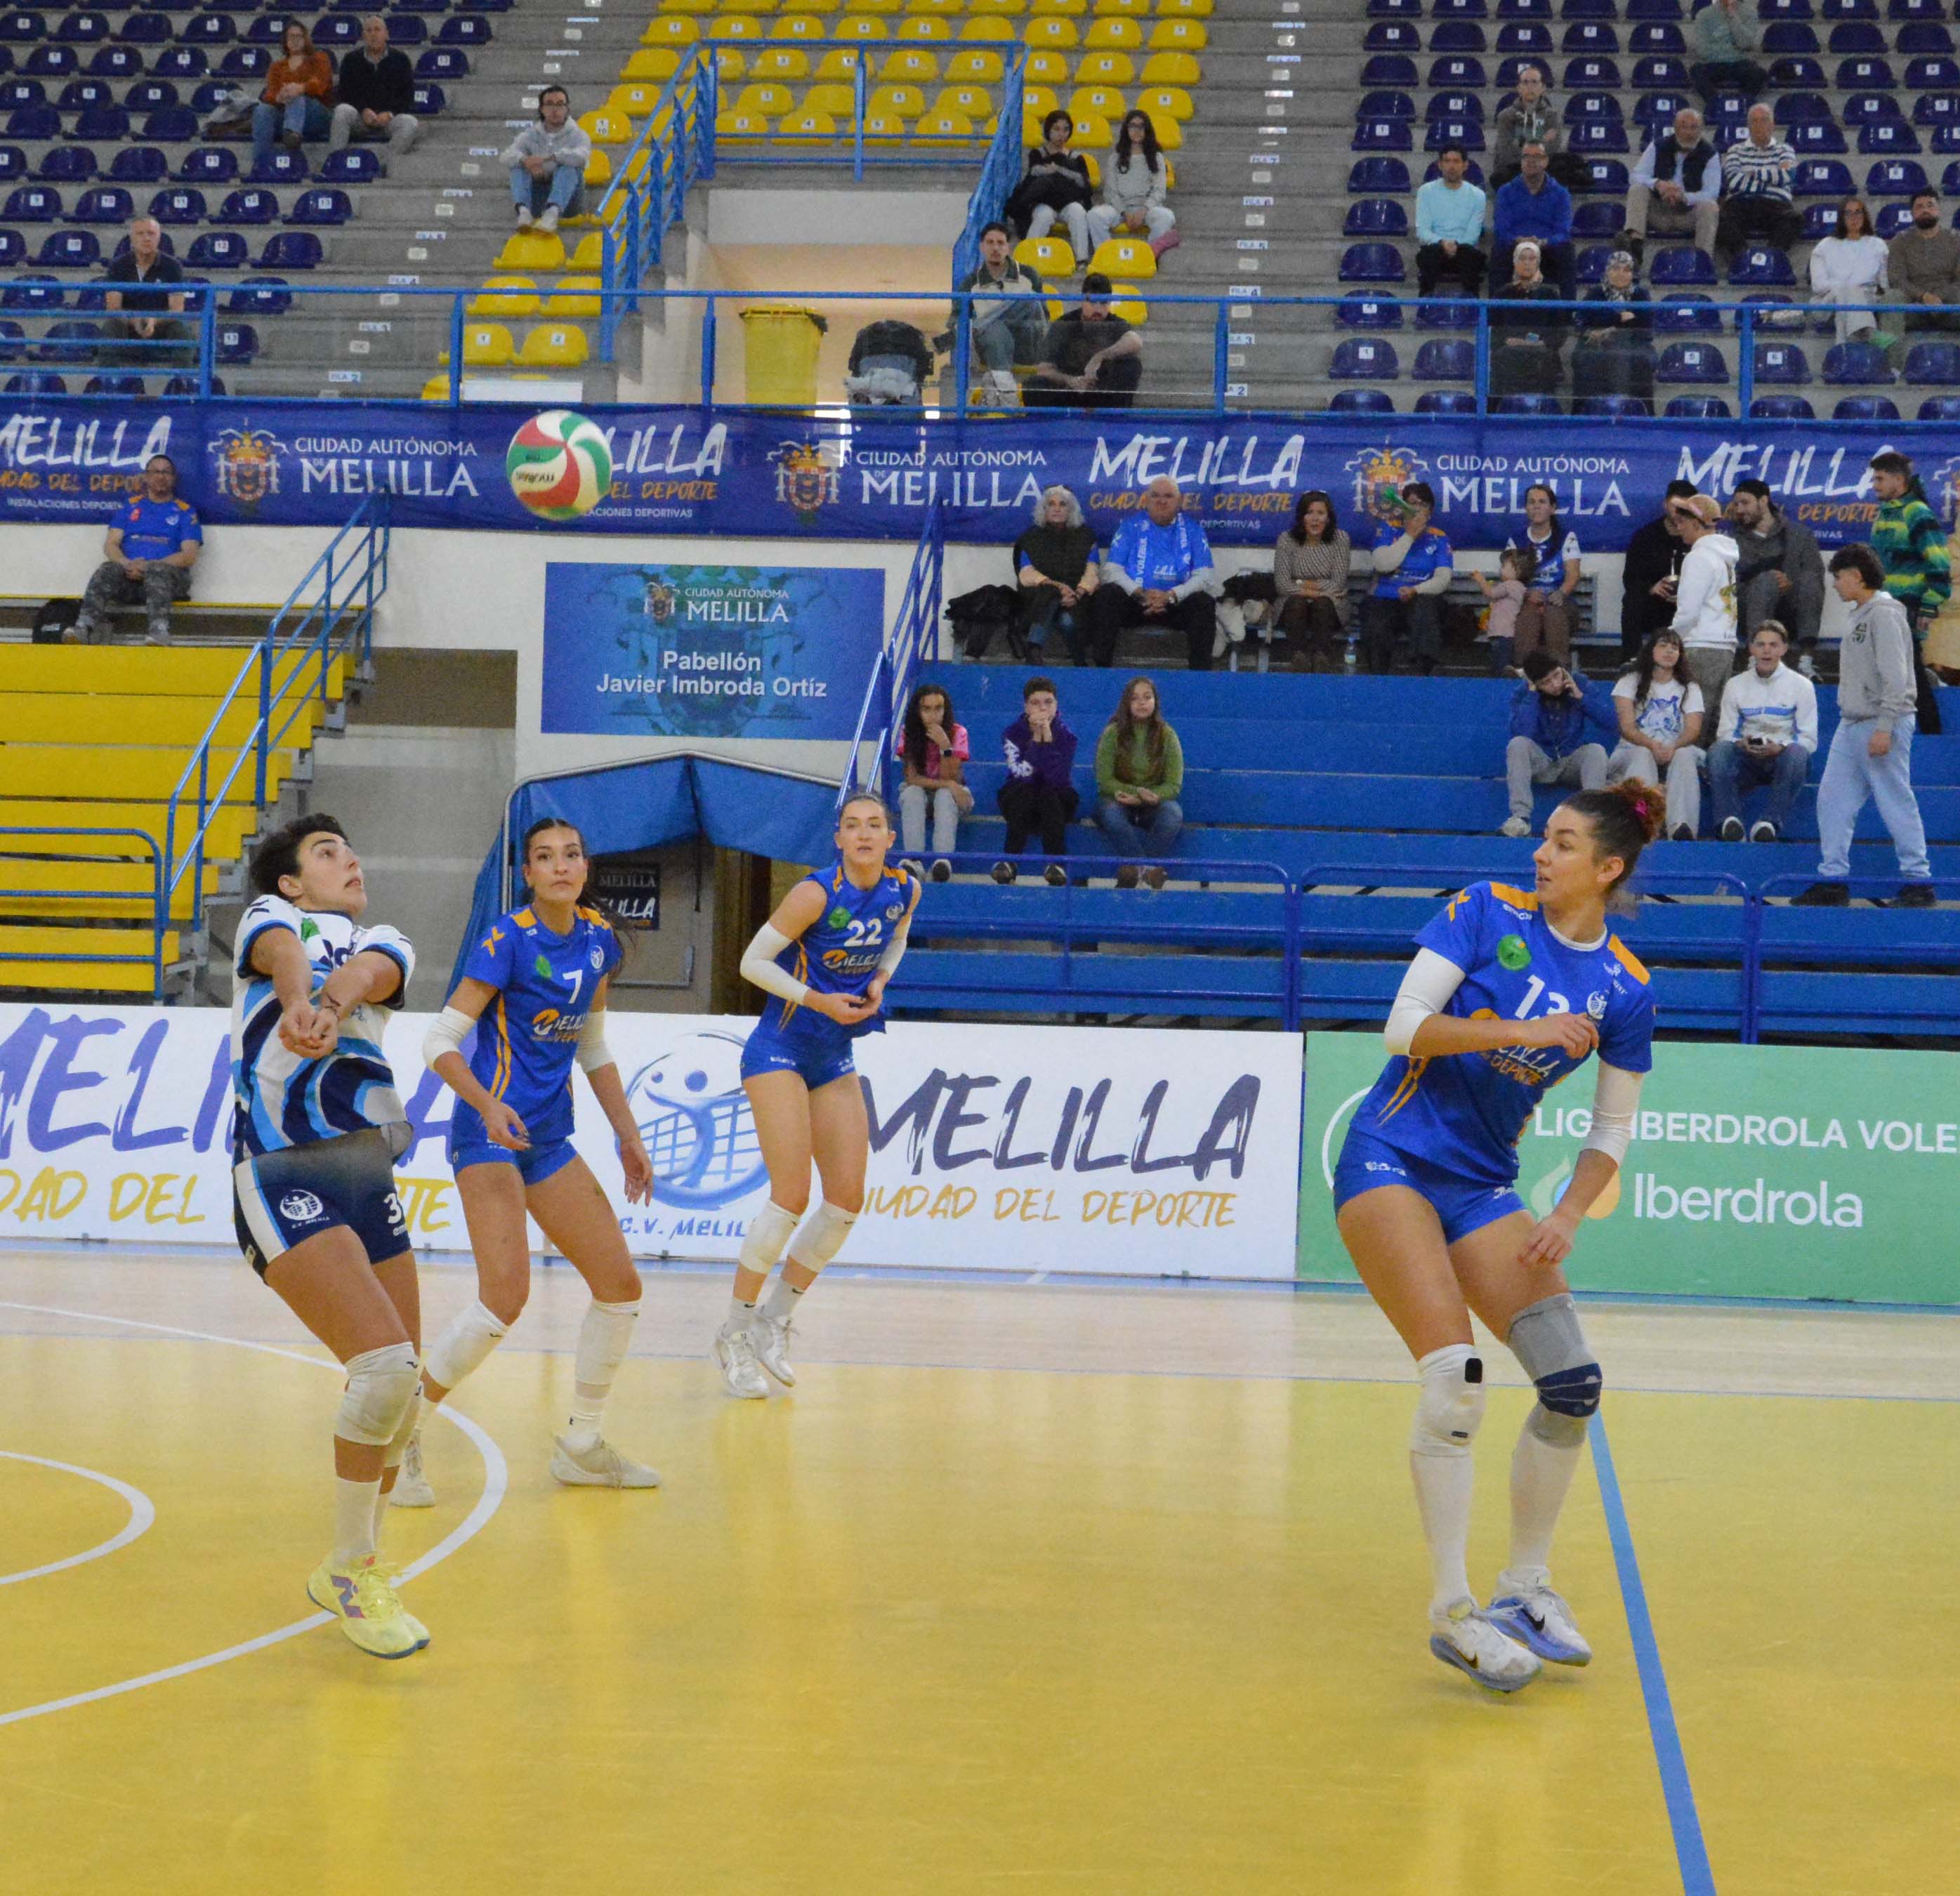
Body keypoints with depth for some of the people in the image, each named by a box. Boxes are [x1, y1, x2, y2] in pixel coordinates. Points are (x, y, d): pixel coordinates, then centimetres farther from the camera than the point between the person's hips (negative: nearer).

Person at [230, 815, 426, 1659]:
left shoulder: (384, 941, 20)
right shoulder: (271, 914, 11)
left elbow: (369, 972, -6)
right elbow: (282, 954, -15)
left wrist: (332, 1004, -32)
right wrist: (299, 1000, -41)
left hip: (369, 1176, 6)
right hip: (282, 1176, -6)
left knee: (404, 1391, 5)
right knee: (387, 1367, -20)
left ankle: (349, 1571, 26)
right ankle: (353, 1571, -3)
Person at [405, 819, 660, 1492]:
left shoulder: (597, 938, 7)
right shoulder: (508, 941, -13)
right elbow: (439, 1040, -15)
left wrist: (628, 1138, 15)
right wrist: (488, 1105, -31)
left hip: (549, 1139, 8)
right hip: (490, 1133, -8)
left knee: (620, 1285, 6)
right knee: (506, 1294, -22)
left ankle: (581, 1447, 21)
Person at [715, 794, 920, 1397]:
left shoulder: (905, 890, -2)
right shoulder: (818, 893, -19)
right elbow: (753, 962, -13)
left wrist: (879, 981, 0)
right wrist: (819, 1000, -20)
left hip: (836, 1058, 7)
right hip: (779, 1050, -7)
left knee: (847, 1199, 0)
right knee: (792, 1196, -14)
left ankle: (775, 1321, 15)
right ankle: (734, 1332, -2)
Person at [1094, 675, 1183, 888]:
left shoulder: (1167, 735, 0)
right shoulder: (1113, 733, -3)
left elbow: (1174, 785, -3)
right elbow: (1105, 780, -6)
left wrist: (1144, 798, -19)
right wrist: (1138, 792, -21)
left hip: (1153, 806, 1)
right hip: (1119, 800, -1)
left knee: (1173, 815, -33)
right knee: (1111, 814, -37)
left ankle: (1133, 871, -34)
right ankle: (1149, 870, -42)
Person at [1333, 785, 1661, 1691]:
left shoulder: (1624, 989, 2)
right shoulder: (1489, 911, -4)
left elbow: (1611, 1132, 8)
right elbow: (1403, 1028, -10)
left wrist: (1566, 1219, -9)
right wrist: (1526, 1031, -18)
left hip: (1482, 1187, 4)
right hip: (1391, 1161, -4)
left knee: (1573, 1382, -7)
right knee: (1454, 1372, -21)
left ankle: (1524, 1585, 13)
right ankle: (1451, 1610, -14)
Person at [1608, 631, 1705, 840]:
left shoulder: (1690, 688, 16)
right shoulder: (1630, 683, 11)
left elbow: (1693, 729, 0)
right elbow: (1627, 728, -4)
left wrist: (1672, 747, -24)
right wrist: (1652, 745, -26)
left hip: (1675, 751, 1)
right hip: (1634, 750, -1)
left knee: (1685, 755, -35)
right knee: (1643, 755, -37)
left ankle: (1682, 827, -57)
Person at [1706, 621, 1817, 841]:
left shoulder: (1801, 685, 5)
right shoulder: (1736, 685, 12)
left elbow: (1809, 739, -1)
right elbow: (1725, 732, 7)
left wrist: (1779, 748, -21)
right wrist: (1741, 744, -17)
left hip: (1782, 759, -2)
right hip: (1746, 760, 2)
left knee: (1797, 753, -37)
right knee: (1718, 749, -30)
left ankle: (1769, 823, -41)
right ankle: (1728, 820, -39)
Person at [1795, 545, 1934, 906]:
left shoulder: (1884, 614, -13)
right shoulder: (1860, 615, 16)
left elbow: (1895, 677, -19)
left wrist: (1884, 728, -22)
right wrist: (1849, 722, 16)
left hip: (1883, 724, -10)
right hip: (1851, 725, 10)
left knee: (1897, 803, -4)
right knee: (1832, 800, 7)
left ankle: (1918, 880, 3)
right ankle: (1833, 879, 11)